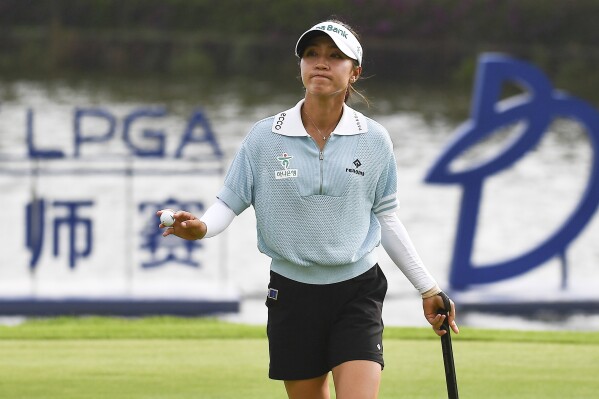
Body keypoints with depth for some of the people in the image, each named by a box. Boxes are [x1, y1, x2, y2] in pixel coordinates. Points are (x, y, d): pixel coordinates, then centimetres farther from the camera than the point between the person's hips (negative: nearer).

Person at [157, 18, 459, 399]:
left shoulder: (374, 140, 1)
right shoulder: (264, 137, -2)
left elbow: (386, 218, 10)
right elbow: (230, 201, 1)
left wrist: (428, 288, 12)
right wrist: (201, 226, -22)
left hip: (358, 295, -1)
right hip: (292, 293, 1)